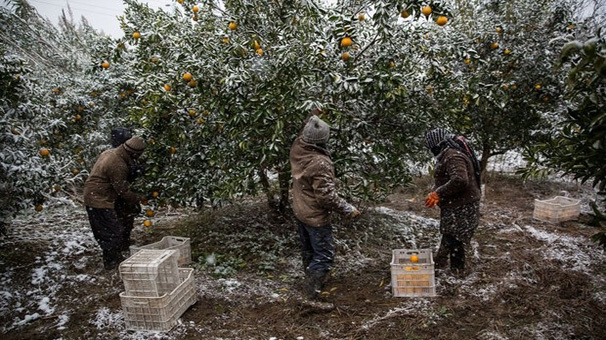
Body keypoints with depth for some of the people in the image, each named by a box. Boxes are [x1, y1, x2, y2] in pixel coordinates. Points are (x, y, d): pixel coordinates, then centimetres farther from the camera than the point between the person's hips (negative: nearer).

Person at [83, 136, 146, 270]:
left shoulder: (110, 152, 3)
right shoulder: (117, 165, -27)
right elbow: (123, 190, -18)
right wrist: (138, 199, -2)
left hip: (92, 197, 10)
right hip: (100, 202, -10)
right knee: (113, 232, 0)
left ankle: (115, 258, 29)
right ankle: (111, 262, 12)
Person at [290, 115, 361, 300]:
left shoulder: (297, 150, -10)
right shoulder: (321, 163, -31)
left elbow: (302, 137, 16)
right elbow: (327, 196, -28)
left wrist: (311, 122, 18)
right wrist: (349, 209, -18)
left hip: (300, 211, 8)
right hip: (316, 217, -8)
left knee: (308, 249, 24)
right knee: (324, 255, 6)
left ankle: (311, 280, 42)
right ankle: (314, 290, 13)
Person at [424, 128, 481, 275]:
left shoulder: (453, 157, -23)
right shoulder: (447, 155, 11)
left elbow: (460, 180, -35)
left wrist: (438, 193, -28)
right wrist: (435, 193, 10)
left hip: (462, 207, -10)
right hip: (453, 206, 10)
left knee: (454, 240, 1)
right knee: (448, 235, 21)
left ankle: (457, 272, 16)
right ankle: (439, 263, 36)